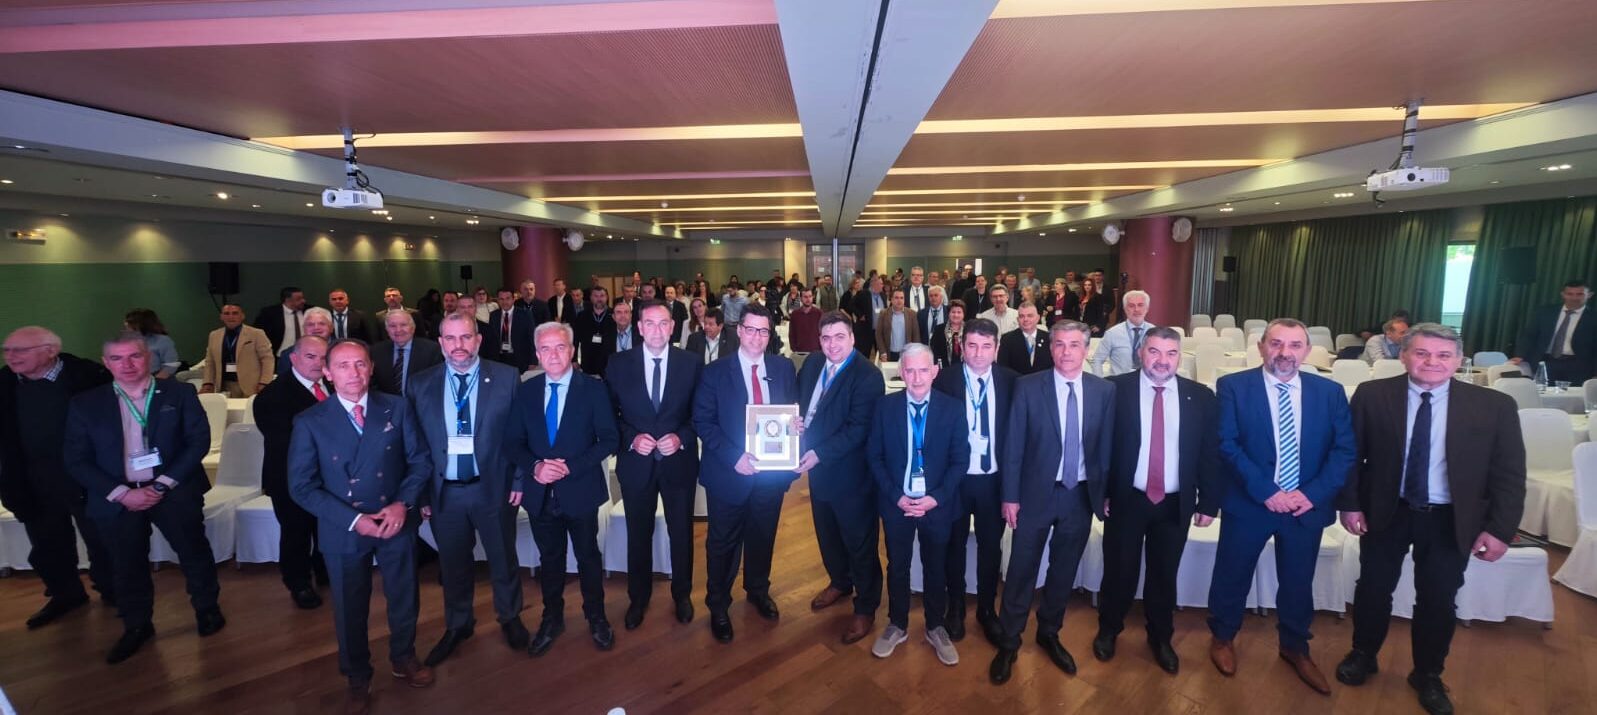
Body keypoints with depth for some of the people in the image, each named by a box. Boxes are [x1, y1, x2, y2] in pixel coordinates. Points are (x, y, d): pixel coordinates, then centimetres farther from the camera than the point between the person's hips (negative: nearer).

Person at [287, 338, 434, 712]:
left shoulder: (397, 407, -6)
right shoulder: (310, 422, -10)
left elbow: (420, 460, -3)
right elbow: (301, 486, -10)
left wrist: (403, 503, -18)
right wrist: (353, 519, -18)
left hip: (396, 522, 1)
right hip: (344, 530, -1)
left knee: (404, 597, 18)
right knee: (350, 608, 17)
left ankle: (403, 658, 46)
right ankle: (358, 678, 41)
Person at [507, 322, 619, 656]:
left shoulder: (593, 388, -9)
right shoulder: (526, 390, 1)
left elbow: (609, 439, -11)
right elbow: (513, 441, 3)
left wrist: (570, 466, -20)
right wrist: (534, 466, -17)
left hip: (580, 490, -2)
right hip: (540, 492, 3)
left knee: (588, 557, 14)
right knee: (550, 559, 18)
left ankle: (596, 617, 35)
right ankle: (552, 619, 38)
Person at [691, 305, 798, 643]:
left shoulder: (784, 367, 0)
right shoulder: (715, 371, -8)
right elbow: (702, 422, -10)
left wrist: (797, 426, -15)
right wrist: (733, 457, -21)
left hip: (772, 470, 3)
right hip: (729, 472, -3)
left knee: (763, 536, 22)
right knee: (723, 542, 12)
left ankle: (758, 590, 47)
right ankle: (718, 606, 33)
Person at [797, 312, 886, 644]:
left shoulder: (868, 376, -19)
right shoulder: (811, 366, 5)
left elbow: (859, 428, -24)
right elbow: (799, 406, 14)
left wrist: (820, 454, -26)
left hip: (850, 473, -7)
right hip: (817, 467, 7)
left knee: (860, 542, 8)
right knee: (827, 534, 23)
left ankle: (865, 608, 25)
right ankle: (840, 582, 47)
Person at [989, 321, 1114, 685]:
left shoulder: (1104, 390, -1)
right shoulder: (1027, 387, -9)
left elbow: (1106, 446, 3)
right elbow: (1013, 446, -7)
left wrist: (1105, 493, 3)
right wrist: (1010, 496, -8)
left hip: (1081, 495, 3)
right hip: (1036, 494, -2)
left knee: (1064, 571, 17)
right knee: (1021, 571, 7)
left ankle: (1049, 634, 38)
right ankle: (1009, 643, 24)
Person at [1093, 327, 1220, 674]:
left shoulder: (1201, 397, -1)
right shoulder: (1115, 389, -9)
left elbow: (1211, 453, 3)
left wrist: (1209, 503, 2)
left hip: (1175, 505, 2)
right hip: (1126, 500, -2)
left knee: (1164, 575, 17)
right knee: (1119, 571, 12)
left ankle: (1161, 638, 39)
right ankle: (1108, 630, 36)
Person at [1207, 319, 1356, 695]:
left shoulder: (1330, 392, 2)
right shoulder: (1233, 386, -8)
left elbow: (1345, 449, -1)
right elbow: (1227, 445, -14)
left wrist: (1313, 493, -13)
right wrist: (1266, 492, -20)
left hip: (1307, 505, 3)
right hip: (1249, 502, -3)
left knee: (1299, 581, 18)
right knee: (1232, 576, 11)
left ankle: (1295, 648, 41)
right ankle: (1223, 638, 34)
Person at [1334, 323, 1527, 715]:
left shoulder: (1494, 405, -7)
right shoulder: (1372, 395, -9)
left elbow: (1510, 474, -3)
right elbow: (1350, 454, -3)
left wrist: (1499, 528, -8)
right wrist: (1349, 503, -6)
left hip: (1450, 521, 1)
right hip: (1386, 512, 0)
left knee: (1438, 600, 12)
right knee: (1373, 589, 14)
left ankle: (1428, 675, 35)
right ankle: (1363, 656, 37)